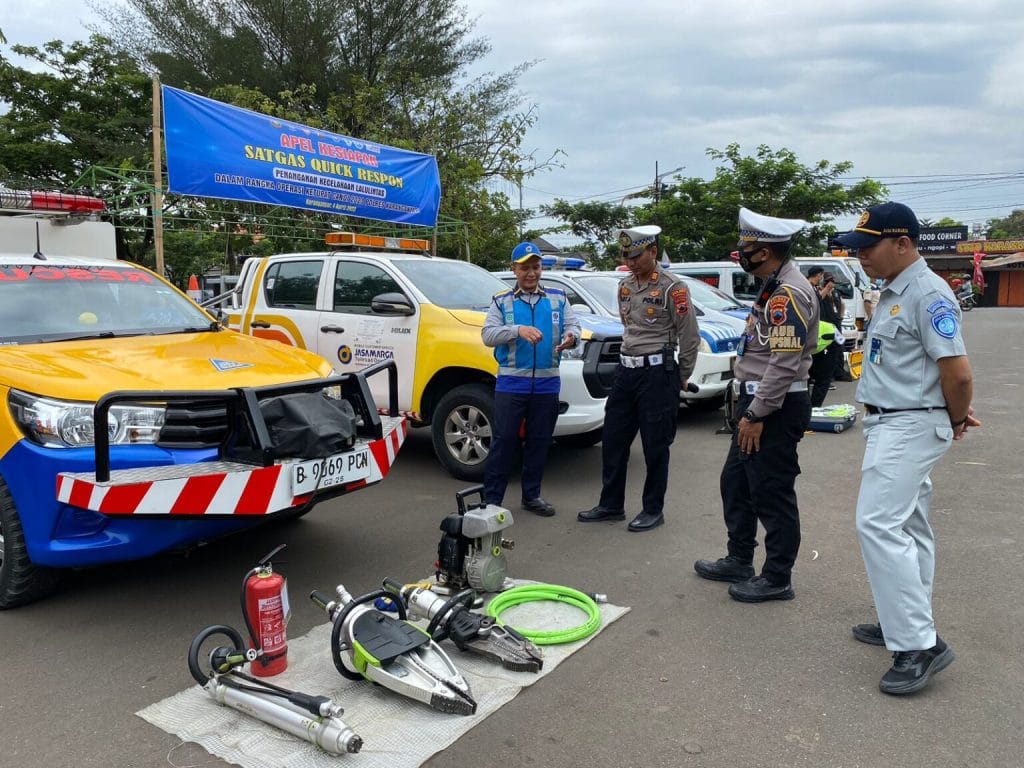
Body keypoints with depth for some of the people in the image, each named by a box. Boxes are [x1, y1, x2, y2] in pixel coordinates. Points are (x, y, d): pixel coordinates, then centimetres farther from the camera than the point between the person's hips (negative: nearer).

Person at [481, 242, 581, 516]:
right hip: (511, 383, -2)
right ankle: (491, 498, 8)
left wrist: (571, 336, -21)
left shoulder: (558, 298, 11)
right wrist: (518, 330, -24)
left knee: (539, 441, 11)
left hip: (547, 383, 3)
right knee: (504, 440, -1)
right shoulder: (501, 301, 5)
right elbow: (488, 334, -7)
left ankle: (532, 495, 25)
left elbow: (573, 325, 4)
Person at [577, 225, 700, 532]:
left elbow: (690, 337, -7)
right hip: (626, 369, 7)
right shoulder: (624, 286, 11)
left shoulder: (672, 287, -10)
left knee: (655, 445, 2)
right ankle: (611, 505, 23)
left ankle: (653, 510, 16)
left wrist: (680, 378, 0)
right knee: (613, 440, 10)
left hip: (657, 372, -7)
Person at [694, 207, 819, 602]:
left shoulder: (789, 294, -19)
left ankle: (777, 578, 14)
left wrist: (757, 414, -21)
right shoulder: (774, 288, 14)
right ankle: (739, 561, 31)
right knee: (736, 482, 18)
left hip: (776, 408, -11)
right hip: (757, 402, 11)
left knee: (772, 495, 0)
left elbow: (784, 364, -25)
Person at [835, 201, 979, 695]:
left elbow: (958, 372, -22)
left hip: (911, 426, -11)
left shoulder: (928, 294, -18)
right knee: (907, 527, 16)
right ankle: (906, 624, 28)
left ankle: (920, 646, -9)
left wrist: (957, 421, -5)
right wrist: (956, 415, 15)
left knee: (878, 525, -15)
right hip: (891, 424, 11)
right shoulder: (892, 293, 13)